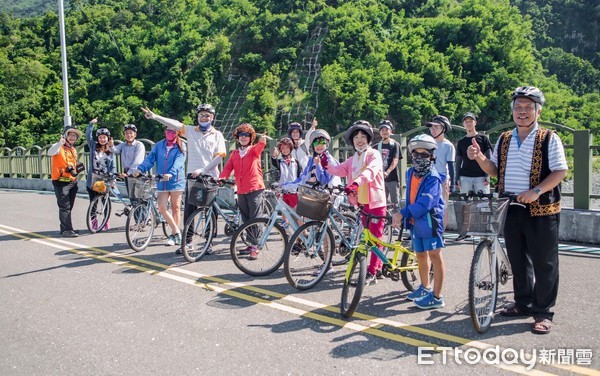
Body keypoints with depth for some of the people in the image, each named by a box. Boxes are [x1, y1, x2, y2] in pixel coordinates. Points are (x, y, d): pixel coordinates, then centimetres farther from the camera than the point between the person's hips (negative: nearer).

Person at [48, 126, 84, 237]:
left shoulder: (73, 150, 18)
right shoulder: (59, 147, -8)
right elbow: (50, 153, -31)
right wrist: (60, 143, -45)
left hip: (72, 181, 8)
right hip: (61, 182, -8)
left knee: (69, 207, 13)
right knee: (64, 207, -10)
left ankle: (65, 228, 23)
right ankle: (67, 230, -10)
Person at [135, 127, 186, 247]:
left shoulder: (180, 147, -2)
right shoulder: (159, 145, 9)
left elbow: (178, 162, -18)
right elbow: (150, 158, -1)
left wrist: (171, 173, -35)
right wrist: (140, 169, -19)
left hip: (176, 181, -3)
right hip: (162, 182, 3)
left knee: (175, 208, 6)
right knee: (162, 208, -5)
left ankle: (173, 234, 19)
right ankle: (177, 232, 7)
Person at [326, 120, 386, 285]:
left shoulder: (374, 155, -7)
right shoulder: (353, 159, 15)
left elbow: (371, 171, -27)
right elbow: (339, 170, 2)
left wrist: (356, 183, -44)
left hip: (376, 202, -7)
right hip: (362, 202, 7)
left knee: (375, 237, -3)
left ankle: (371, 272, 1)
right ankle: (379, 266, 27)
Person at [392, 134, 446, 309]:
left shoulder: (433, 178, -17)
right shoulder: (410, 173, 7)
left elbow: (424, 203, -26)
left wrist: (403, 213, -29)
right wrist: (406, 215, 16)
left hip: (430, 221, -8)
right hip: (415, 222, 8)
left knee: (435, 256, -2)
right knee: (421, 255, 19)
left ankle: (437, 297, 3)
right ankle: (425, 288, 36)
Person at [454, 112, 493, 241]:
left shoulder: (483, 138, 7)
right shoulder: (461, 142, 15)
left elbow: (489, 158, 3)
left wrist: (487, 176, -7)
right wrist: (456, 179, 7)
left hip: (480, 177, -2)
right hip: (465, 177, 3)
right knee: (464, 204, -2)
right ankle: (464, 231, 4)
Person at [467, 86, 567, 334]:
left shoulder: (549, 139, -4)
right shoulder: (504, 140, 11)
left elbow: (560, 171, -9)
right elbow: (494, 170, 13)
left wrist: (537, 191, -23)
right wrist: (479, 157, -7)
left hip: (541, 210, -5)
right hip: (511, 209, 5)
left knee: (543, 262, 1)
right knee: (518, 260, 15)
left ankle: (543, 312, 12)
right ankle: (523, 303, 30)